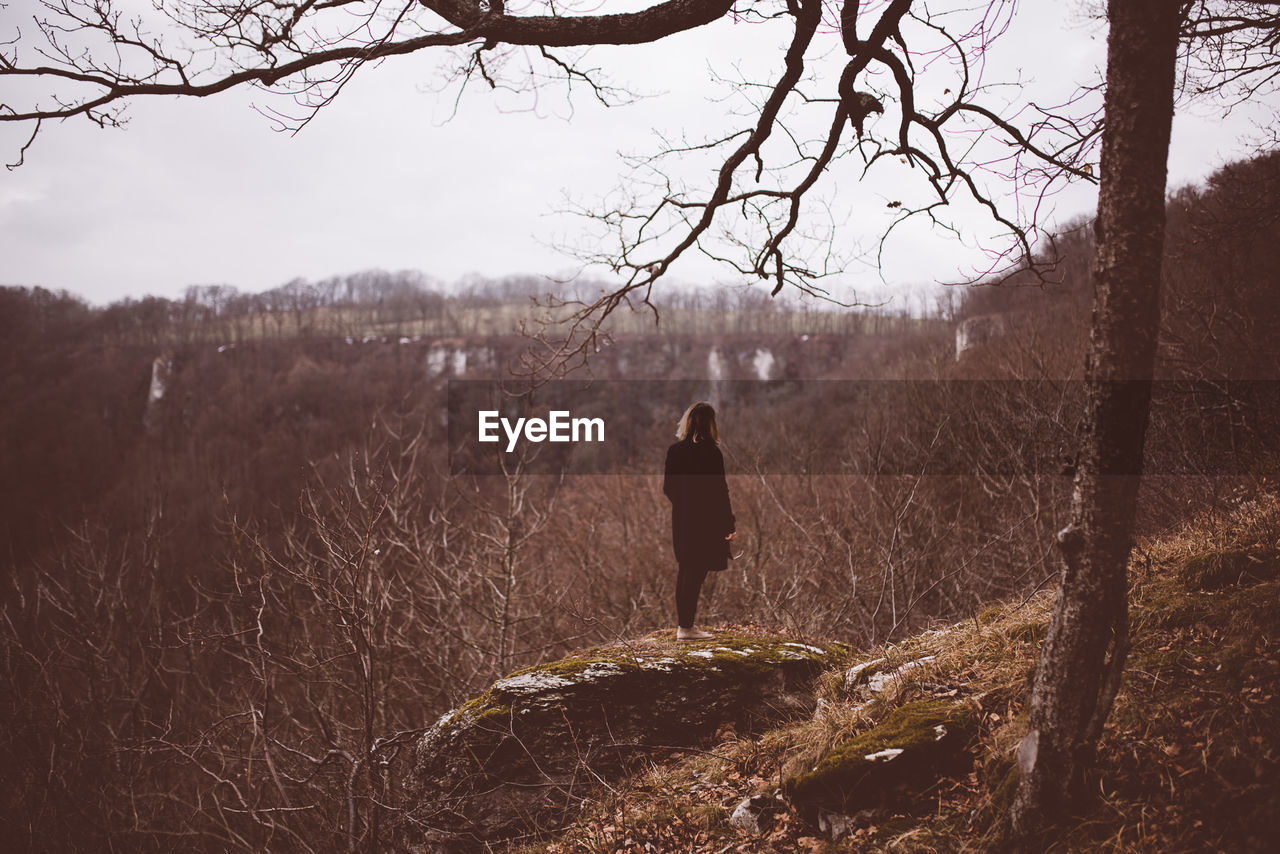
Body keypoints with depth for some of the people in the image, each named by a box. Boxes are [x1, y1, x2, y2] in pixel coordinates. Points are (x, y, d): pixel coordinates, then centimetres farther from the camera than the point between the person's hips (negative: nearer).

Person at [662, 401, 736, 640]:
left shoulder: (675, 450, 2)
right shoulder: (711, 453, -15)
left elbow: (667, 487, 6)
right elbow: (719, 491, -14)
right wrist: (728, 524, -7)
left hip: (682, 521, 6)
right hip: (705, 522, -6)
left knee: (686, 571, 15)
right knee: (696, 573, 0)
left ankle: (683, 625, 21)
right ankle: (687, 627, 1)